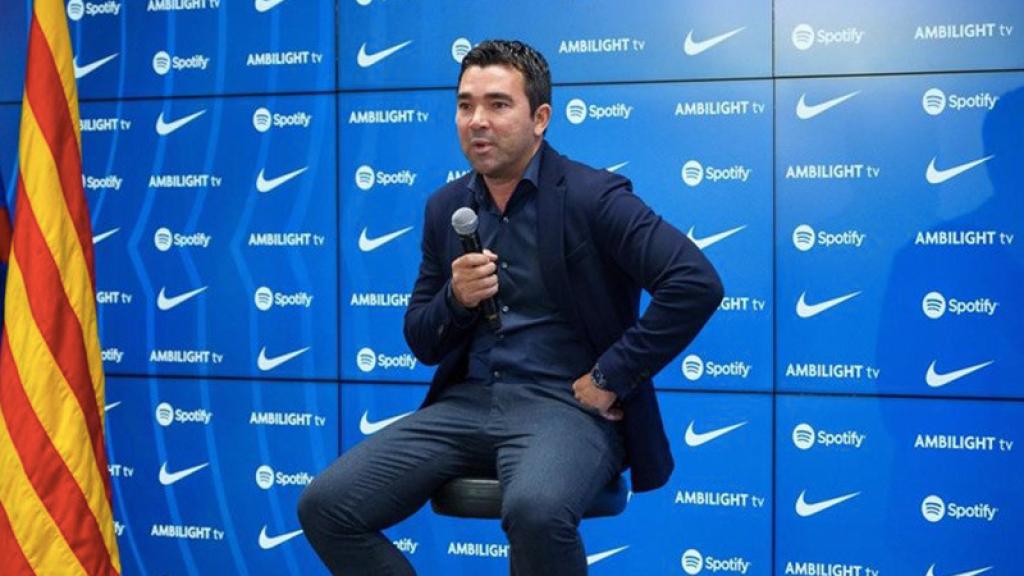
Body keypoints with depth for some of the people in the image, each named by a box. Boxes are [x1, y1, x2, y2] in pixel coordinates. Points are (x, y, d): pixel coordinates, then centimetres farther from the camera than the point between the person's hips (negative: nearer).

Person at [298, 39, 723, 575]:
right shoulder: (446, 207, 11)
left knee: (535, 509, -38)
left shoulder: (592, 195, -6)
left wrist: (610, 379, -14)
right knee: (324, 505, -11)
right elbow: (423, 344, 15)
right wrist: (455, 298, -7)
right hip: (468, 402, 6)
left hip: (565, 404, -5)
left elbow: (697, 283, -17)